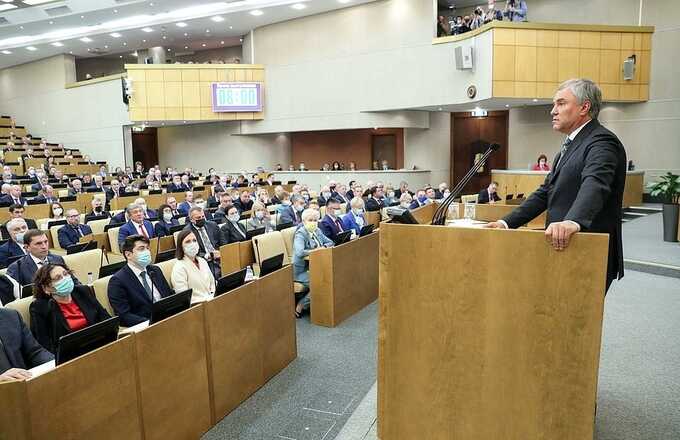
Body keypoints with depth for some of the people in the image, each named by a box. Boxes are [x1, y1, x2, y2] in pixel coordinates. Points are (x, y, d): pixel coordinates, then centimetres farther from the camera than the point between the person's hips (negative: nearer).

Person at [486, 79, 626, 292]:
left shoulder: (601, 142, -12)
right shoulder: (570, 145, 18)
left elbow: (594, 185, -32)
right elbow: (545, 192, 16)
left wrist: (572, 221, -51)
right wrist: (507, 223, 5)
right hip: (566, 248, 9)